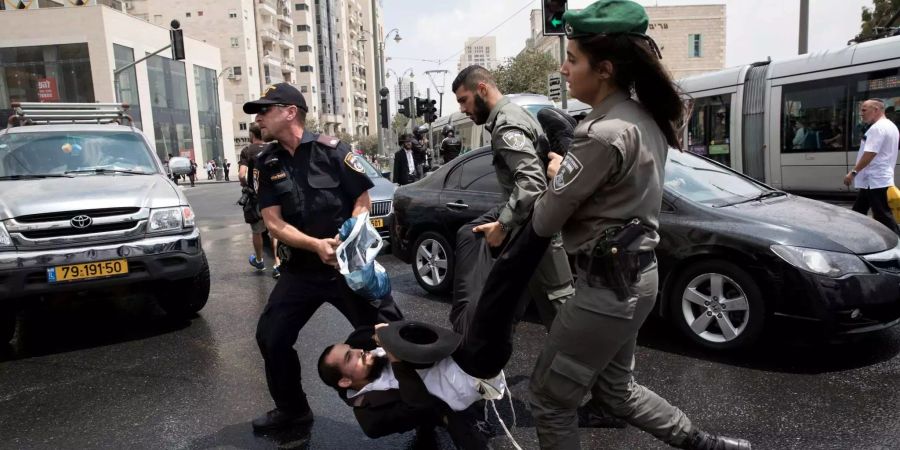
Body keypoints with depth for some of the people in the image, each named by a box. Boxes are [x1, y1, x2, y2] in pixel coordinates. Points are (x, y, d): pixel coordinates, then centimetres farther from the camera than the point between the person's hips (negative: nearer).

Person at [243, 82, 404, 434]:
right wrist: (317, 245, -19)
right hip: (300, 268, 5)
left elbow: (363, 199, -5)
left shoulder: (330, 149, -8)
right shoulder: (267, 162, 5)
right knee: (270, 337, 5)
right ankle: (292, 411, 26)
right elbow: (273, 223, -3)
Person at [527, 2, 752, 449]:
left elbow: (545, 221, -15)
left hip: (606, 283, -9)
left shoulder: (603, 135, -23)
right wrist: (568, 172, 5)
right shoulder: (645, 120, 6)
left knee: (549, 400, 9)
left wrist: (557, 176, 2)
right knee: (613, 388, 28)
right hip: (634, 274, 9)